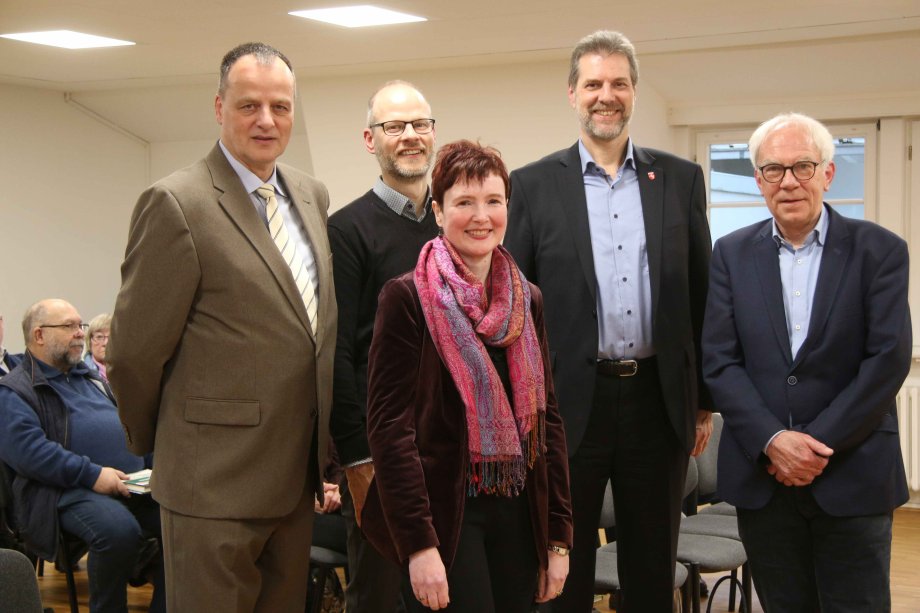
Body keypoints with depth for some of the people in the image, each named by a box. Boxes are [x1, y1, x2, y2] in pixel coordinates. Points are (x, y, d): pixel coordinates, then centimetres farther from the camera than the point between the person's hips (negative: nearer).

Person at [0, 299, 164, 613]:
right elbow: (26, 449, -14)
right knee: (120, 530, -36)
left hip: (133, 482, 7)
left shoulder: (92, 379, 27)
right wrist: (92, 474, -22)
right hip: (68, 491, -7)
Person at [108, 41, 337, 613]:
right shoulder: (177, 203, -14)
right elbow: (134, 351, -10)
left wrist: (323, 455, 15)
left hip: (299, 475, 7)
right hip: (216, 482, -6)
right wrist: (156, 443, 3)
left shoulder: (313, 196, 8)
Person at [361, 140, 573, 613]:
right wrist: (419, 545, -18)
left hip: (518, 515, 5)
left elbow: (546, 419, 10)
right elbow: (389, 426, -12)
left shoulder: (527, 300, 8)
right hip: (444, 515, -5)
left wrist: (559, 536, 6)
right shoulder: (407, 297, -8)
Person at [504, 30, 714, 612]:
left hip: (658, 399, 2)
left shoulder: (681, 179, 6)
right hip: (569, 403, -1)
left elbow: (700, 295, 8)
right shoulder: (534, 185, 1)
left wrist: (704, 402, 7)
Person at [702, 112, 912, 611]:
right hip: (761, 476, 2)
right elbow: (719, 361, 0)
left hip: (852, 476, -2)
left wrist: (820, 446, -12)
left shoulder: (879, 250, -1)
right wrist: (772, 440, -13)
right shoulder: (732, 254, 6)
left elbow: (889, 360, -8)